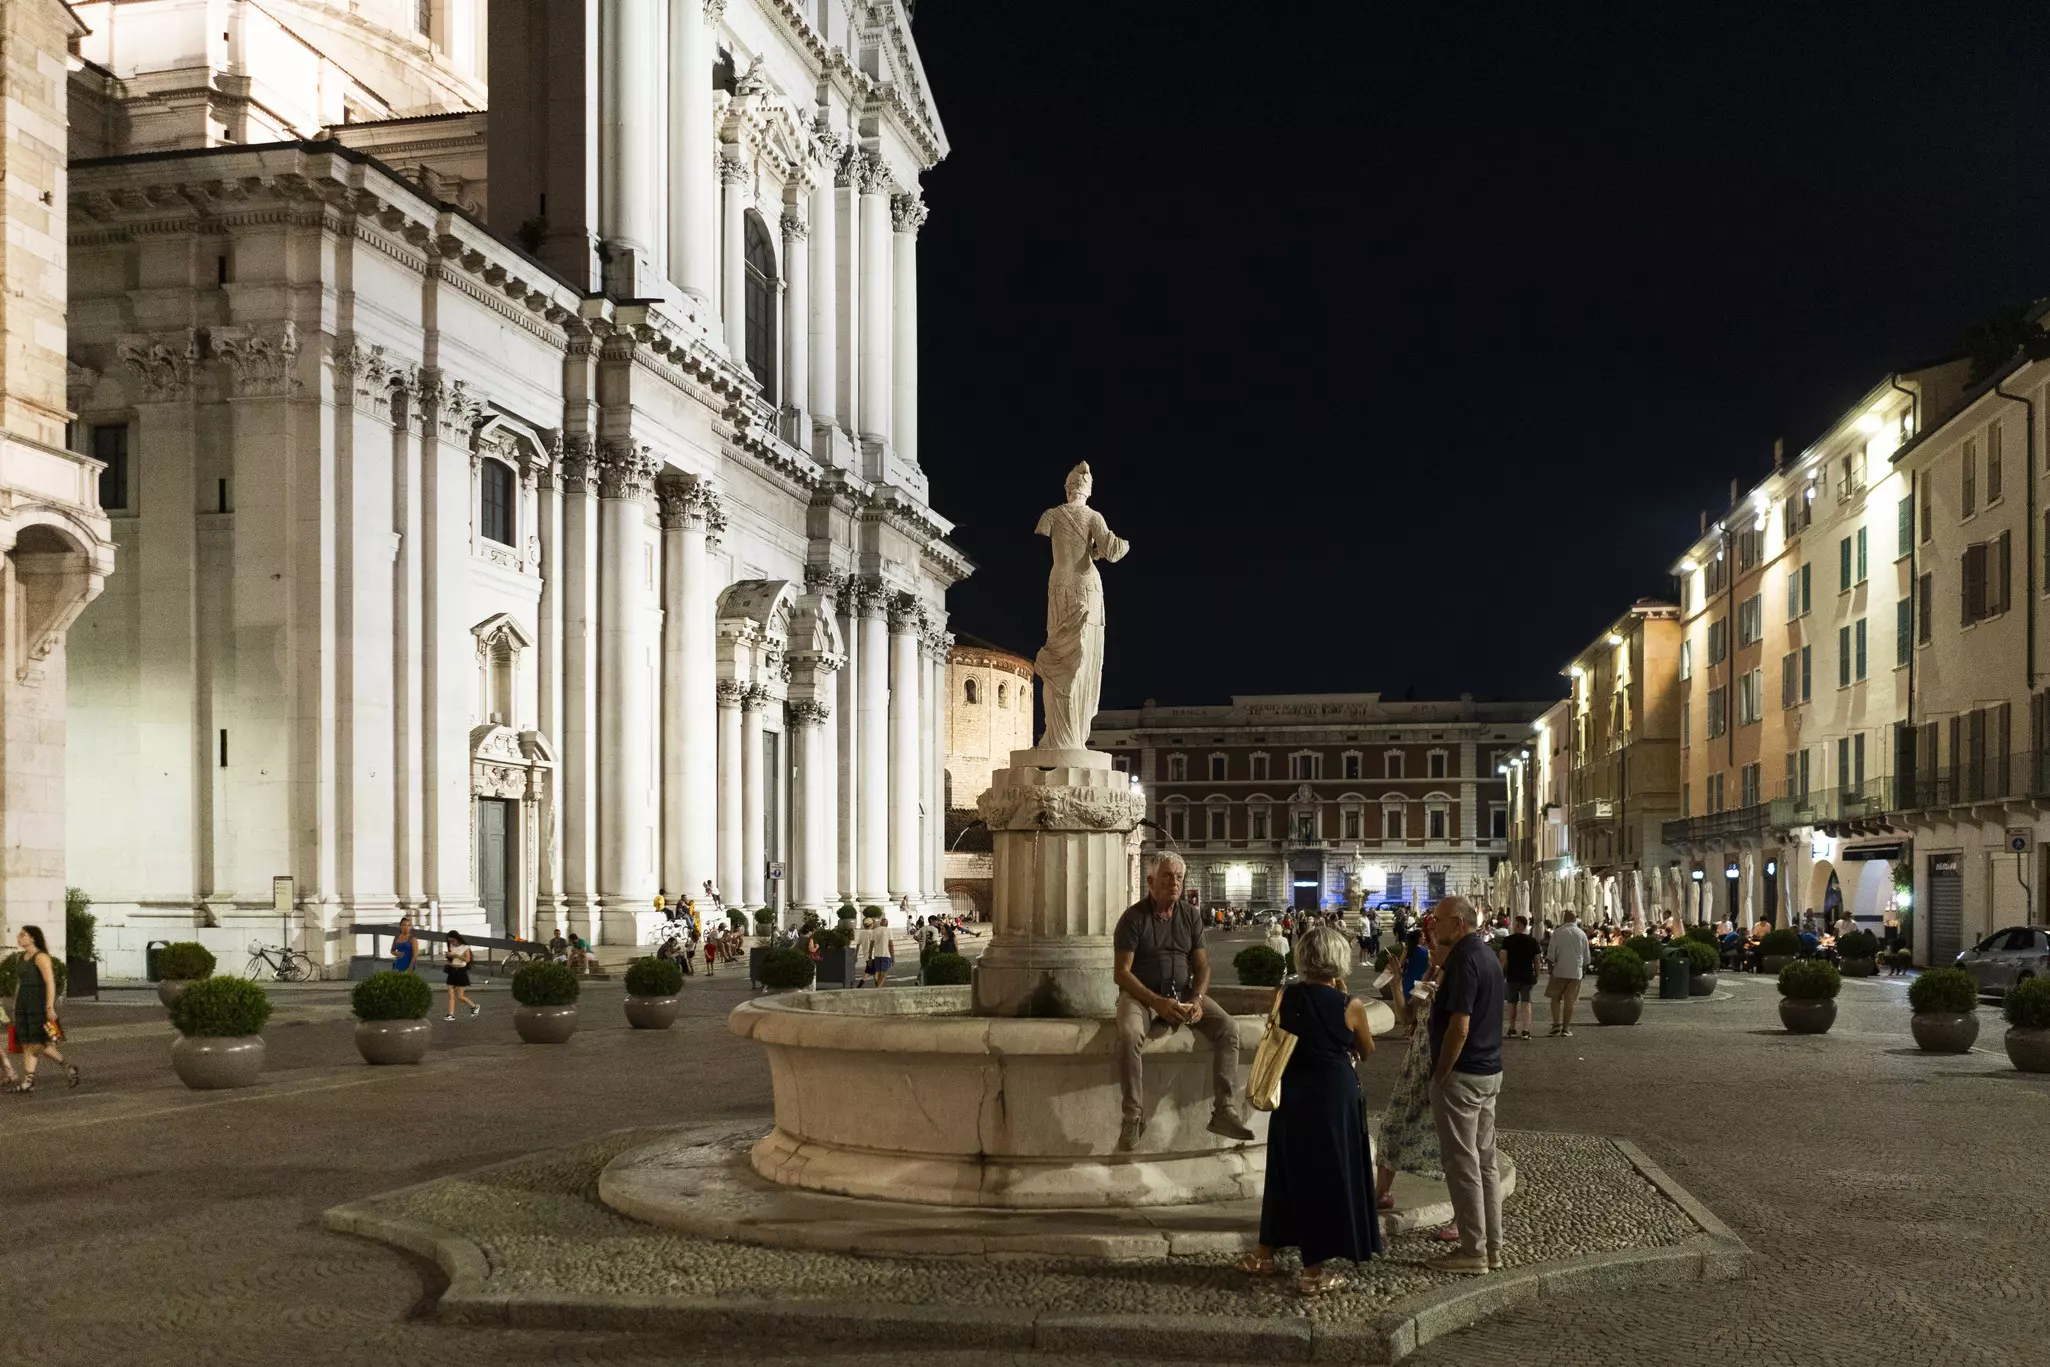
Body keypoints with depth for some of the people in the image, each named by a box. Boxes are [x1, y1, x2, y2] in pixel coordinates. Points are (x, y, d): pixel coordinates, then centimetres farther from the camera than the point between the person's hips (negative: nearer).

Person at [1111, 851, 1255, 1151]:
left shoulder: (1190, 916, 7)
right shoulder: (1134, 918, -8)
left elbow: (1202, 965, 6)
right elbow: (1121, 972, -11)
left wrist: (1197, 999, -15)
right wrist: (1157, 1003, -23)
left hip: (1184, 993, 5)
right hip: (1142, 994, -4)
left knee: (1228, 1028, -18)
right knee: (1129, 1034, -36)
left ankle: (1224, 1110, -15)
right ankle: (1133, 1116, -26)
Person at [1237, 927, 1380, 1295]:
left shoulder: (1283, 996, -6)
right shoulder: (1350, 1006, -12)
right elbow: (1366, 1051, 4)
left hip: (1291, 1094, 3)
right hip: (1334, 1097, -3)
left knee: (1287, 1171, 18)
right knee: (1327, 1176, 7)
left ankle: (1265, 1253, 29)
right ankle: (1314, 1271, 13)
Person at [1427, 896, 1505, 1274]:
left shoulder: (1464, 961, -19)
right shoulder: (1486, 955, 11)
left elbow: (1459, 1026, -23)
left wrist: (1440, 1075, -15)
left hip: (1462, 1074, -10)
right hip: (1489, 1071, 10)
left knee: (1462, 1163, -2)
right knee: (1484, 1161, 14)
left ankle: (1473, 1251, 3)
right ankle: (1492, 1246, 19)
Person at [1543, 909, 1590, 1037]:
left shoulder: (1557, 933, -4)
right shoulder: (1582, 934, 4)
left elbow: (1551, 954, -5)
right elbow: (1586, 956, 12)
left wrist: (1550, 967, 3)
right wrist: (1584, 970, 24)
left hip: (1559, 970, -2)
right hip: (1576, 972, 2)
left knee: (1555, 998, 8)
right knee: (1569, 1001, 5)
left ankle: (1557, 1024, -6)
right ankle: (1566, 1028, 6)